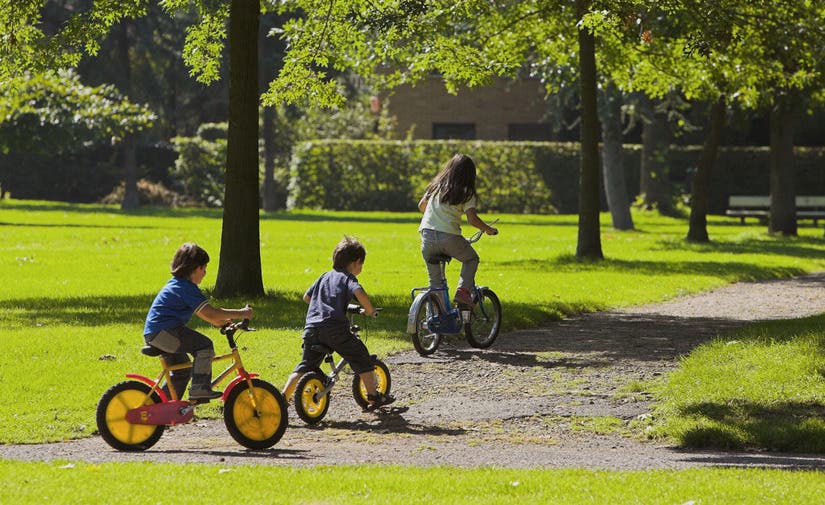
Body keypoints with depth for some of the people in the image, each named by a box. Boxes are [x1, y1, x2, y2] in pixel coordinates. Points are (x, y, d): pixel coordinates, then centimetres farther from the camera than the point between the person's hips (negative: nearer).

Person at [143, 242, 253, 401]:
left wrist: (219, 321, 16)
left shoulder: (175, 284, 19)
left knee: (183, 369, 21)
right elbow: (209, 313, -20)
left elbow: (203, 311, 27)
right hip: (164, 332, -11)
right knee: (204, 346, -17)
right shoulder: (187, 288, -14)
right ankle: (200, 388, -17)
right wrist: (240, 314, -16)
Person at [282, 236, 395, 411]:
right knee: (362, 358, 9)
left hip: (311, 328, 6)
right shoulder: (347, 278, 5)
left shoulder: (325, 277, 26)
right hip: (334, 327, -6)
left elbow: (306, 297, 31)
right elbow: (359, 292, -16)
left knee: (305, 366, 12)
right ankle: (373, 396, 10)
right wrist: (369, 310, -2)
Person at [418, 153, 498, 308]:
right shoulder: (466, 193, 3)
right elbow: (472, 218, -7)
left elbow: (421, 206, 26)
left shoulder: (436, 186, 16)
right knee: (471, 259, 23)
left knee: (434, 278, 16)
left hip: (427, 235, 4)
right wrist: (488, 229, 8)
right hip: (449, 237, -4)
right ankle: (463, 291, 4)